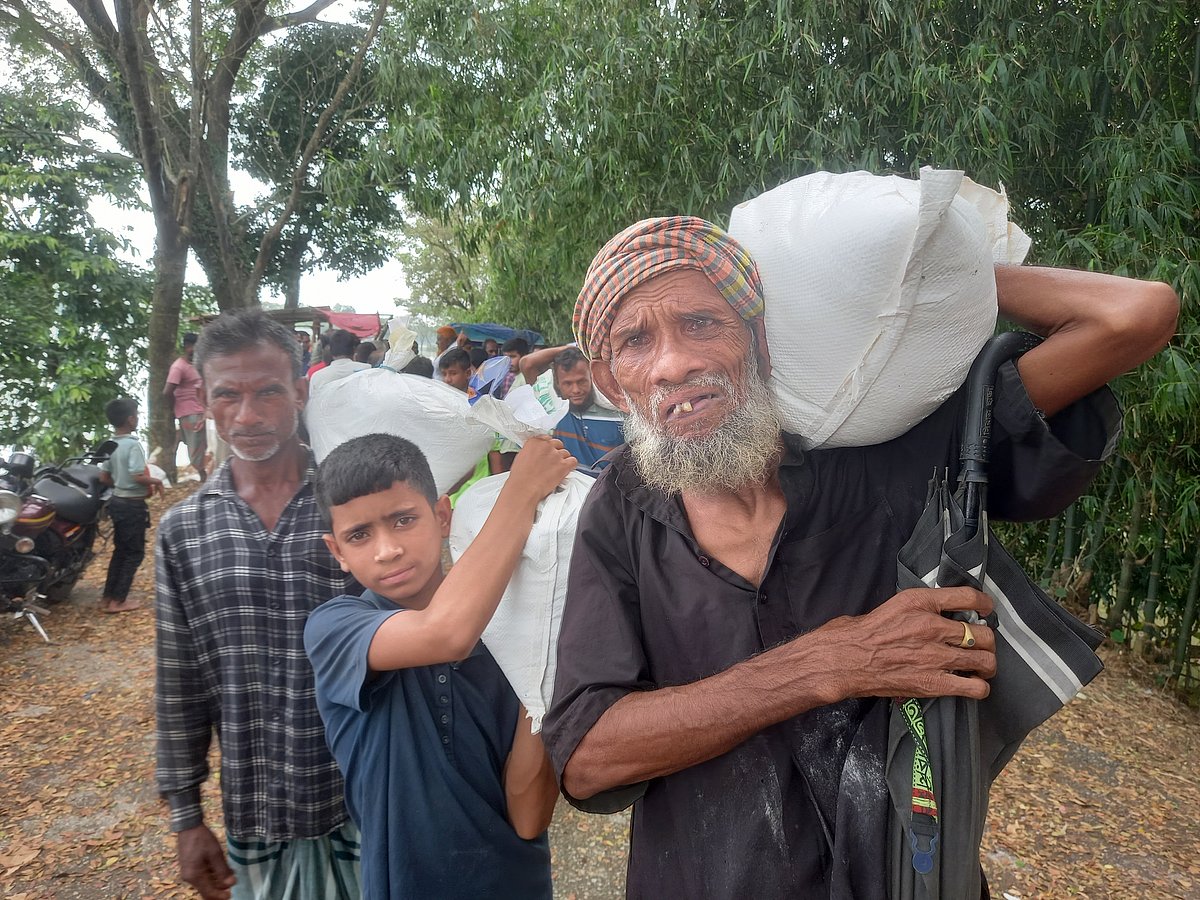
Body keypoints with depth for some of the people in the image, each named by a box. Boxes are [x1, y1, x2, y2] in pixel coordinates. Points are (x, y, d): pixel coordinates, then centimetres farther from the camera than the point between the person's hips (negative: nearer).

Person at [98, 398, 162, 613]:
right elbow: (138, 476, -26)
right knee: (135, 552, 2)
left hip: (117, 501, 8)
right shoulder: (133, 444, -19)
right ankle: (118, 600, 5)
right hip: (133, 505, -8)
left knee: (120, 550, 18)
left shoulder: (111, 445, 6)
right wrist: (155, 481, -9)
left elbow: (105, 477, 10)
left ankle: (107, 597, 23)